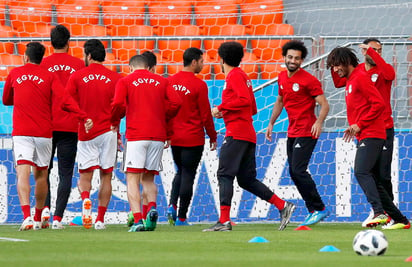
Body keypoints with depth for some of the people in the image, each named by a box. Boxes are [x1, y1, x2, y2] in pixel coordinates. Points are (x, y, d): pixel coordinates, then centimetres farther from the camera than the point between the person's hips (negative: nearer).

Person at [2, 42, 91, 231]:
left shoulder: (15, 74, 9)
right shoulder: (49, 76, 5)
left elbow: (6, 100, 25)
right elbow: (65, 101, -9)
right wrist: (84, 117, -12)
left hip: (21, 133, -1)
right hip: (44, 133, 1)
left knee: (23, 173, -12)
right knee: (40, 175, 14)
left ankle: (27, 216, -31)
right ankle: (38, 219, 23)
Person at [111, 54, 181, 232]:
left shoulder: (125, 81, 5)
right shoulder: (161, 81, 13)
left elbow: (118, 104, -9)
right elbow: (175, 102, 3)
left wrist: (115, 122, 8)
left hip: (136, 135, -4)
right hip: (158, 136, 4)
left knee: (132, 180, -4)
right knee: (148, 179, 14)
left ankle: (137, 219, -19)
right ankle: (152, 207, -13)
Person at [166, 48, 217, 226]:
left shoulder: (170, 82, 3)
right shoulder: (199, 85, -13)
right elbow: (205, 115, -9)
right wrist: (213, 137, 2)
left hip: (174, 137, 5)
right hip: (193, 138, -5)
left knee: (180, 172, 22)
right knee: (188, 176, 2)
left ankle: (172, 205, 2)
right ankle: (181, 218, 4)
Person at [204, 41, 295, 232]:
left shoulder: (234, 75, -5)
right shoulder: (242, 76, 23)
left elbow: (245, 100, -20)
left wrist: (221, 108, -14)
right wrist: (225, 112, 17)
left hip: (236, 134, -10)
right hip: (248, 135, 10)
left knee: (224, 175, -10)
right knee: (247, 180, 10)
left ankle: (224, 221, -17)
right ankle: (283, 206, 4)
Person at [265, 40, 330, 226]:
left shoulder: (308, 80, -12)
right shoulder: (282, 78, 10)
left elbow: (324, 105, -15)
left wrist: (319, 122, -31)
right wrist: (271, 123, 23)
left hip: (307, 132, -8)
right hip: (292, 132, 8)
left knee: (298, 171, -17)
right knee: (293, 172, 7)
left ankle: (319, 209, -10)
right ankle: (313, 210, 14)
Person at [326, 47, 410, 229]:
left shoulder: (360, 77, -8)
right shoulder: (349, 82, 22)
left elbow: (379, 104, -16)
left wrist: (360, 125, -16)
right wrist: (354, 128, 12)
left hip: (371, 135, -10)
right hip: (364, 137, 10)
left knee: (362, 172, -24)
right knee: (374, 181, 8)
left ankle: (379, 212, -34)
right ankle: (400, 219, 10)